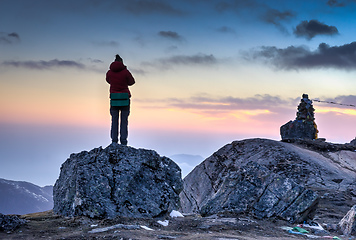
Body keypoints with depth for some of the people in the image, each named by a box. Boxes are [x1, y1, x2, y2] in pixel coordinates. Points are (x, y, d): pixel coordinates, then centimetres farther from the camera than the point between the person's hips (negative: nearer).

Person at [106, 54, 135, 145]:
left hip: (114, 98, 2)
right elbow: (131, 82, 9)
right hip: (125, 98, -1)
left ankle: (114, 140, 2)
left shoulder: (109, 72, 1)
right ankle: (123, 141, -1)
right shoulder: (126, 72, -6)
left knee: (114, 120, 7)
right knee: (124, 120, 3)